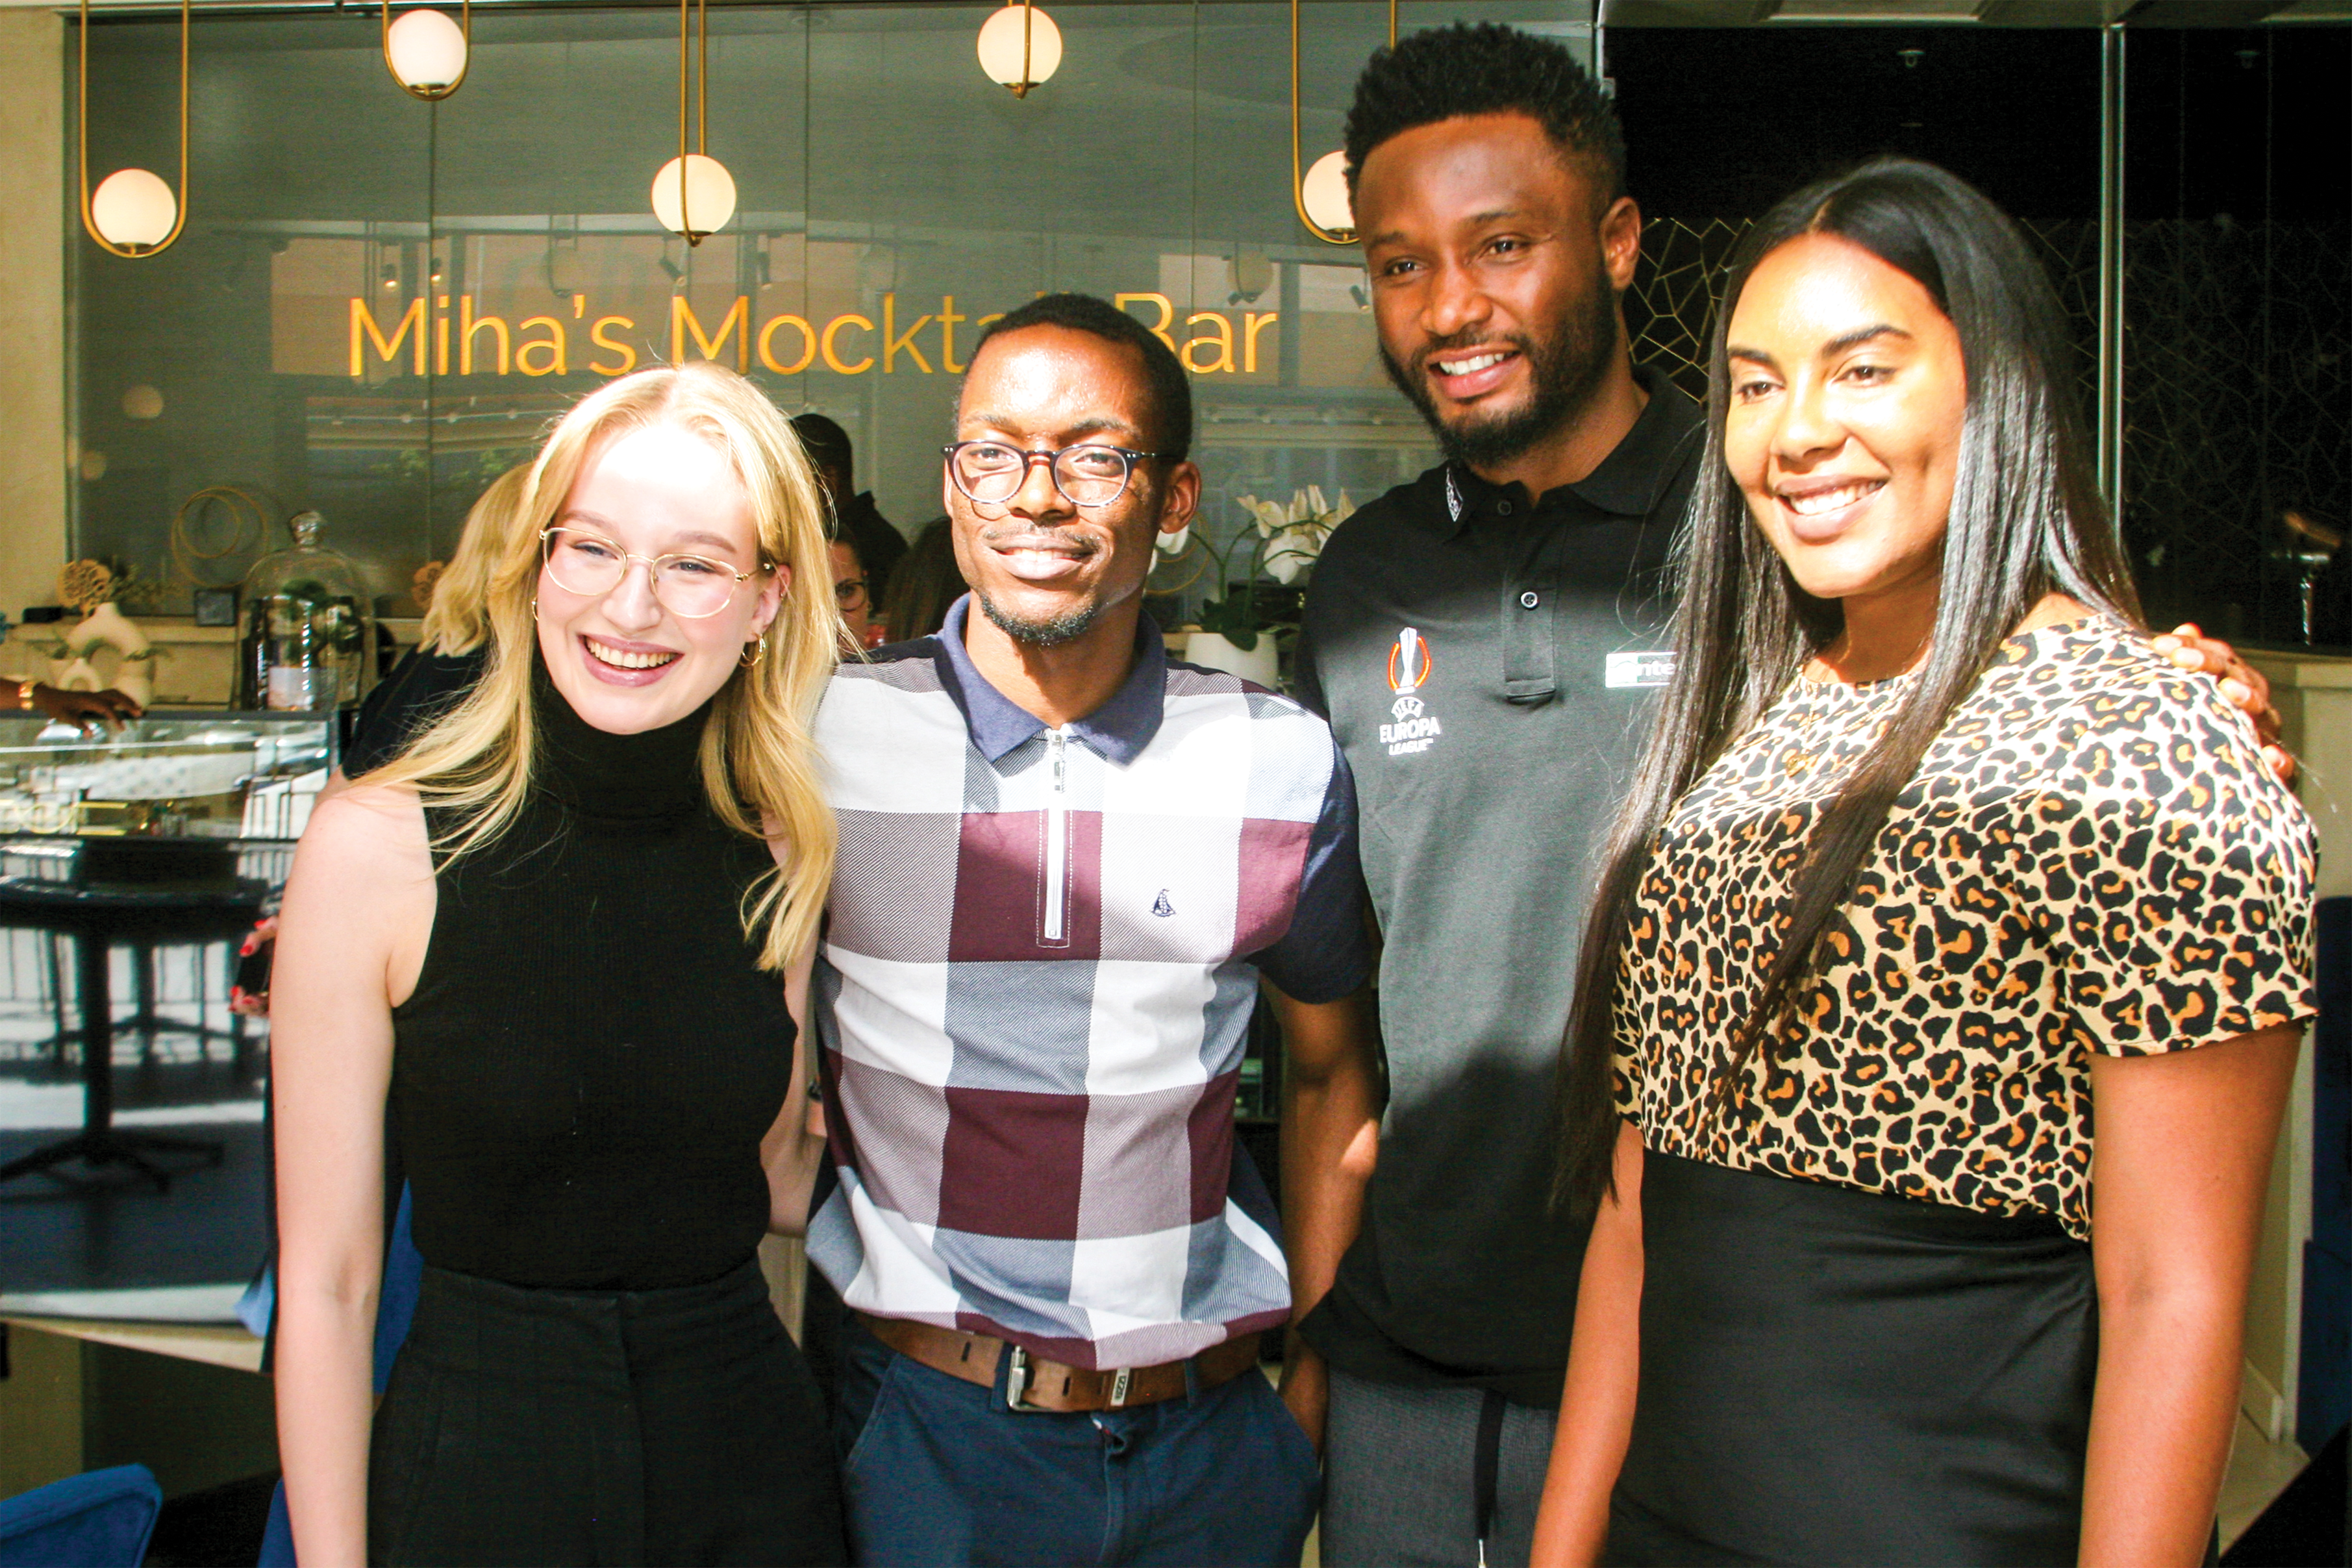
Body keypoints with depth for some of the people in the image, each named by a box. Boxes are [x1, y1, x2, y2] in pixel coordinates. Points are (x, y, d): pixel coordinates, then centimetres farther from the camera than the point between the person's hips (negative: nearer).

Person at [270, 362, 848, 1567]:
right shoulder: (376, 847, -12)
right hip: (480, 1467, -3)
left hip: (751, 1466, 3)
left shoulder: (782, 858, -2)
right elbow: (327, 1283, -9)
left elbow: (780, 1184, 7)